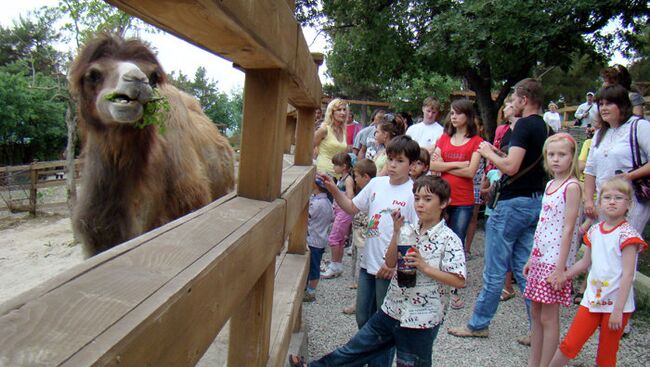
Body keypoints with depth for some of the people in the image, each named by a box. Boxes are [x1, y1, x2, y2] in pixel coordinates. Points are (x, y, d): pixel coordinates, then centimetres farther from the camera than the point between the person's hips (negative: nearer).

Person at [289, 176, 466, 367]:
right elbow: (390, 263, -1)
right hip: (392, 310, 5)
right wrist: (396, 231, -12)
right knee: (356, 347, 16)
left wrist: (424, 267, -23)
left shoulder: (449, 239, -15)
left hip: (421, 321, -5)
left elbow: (459, 280, -16)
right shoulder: (408, 229, 1)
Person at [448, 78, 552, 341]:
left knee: (495, 269, 1)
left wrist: (489, 153, -7)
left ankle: (479, 324, 14)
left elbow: (511, 167, -23)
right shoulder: (543, 127, 14)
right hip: (535, 202, 9)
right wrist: (499, 155, 12)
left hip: (514, 202, -9)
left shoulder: (524, 125, -14)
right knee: (525, 267, 14)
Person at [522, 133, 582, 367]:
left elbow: (568, 228, -16)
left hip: (555, 260, -8)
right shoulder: (550, 184, 12)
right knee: (535, 314, 14)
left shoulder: (572, 186, -12)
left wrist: (560, 267, -18)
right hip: (540, 257, 8)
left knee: (548, 317, 0)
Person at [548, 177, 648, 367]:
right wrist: (564, 276, 11)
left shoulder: (627, 234, -12)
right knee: (568, 345, 6)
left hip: (616, 304, -4)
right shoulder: (594, 231, 6)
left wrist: (618, 310, -18)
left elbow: (628, 274, -16)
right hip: (592, 299, 5)